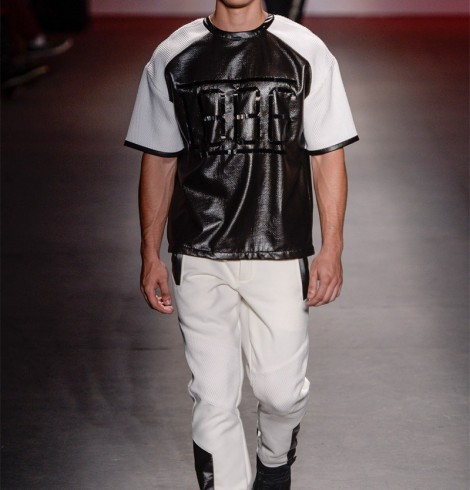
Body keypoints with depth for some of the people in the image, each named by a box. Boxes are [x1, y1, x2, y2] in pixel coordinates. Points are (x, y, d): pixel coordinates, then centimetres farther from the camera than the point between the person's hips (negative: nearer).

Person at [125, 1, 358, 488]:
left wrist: (331, 250, -3)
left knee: (281, 390, 6)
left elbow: (327, 157, 2)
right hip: (199, 259, 1)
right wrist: (150, 255, 6)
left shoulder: (306, 54, 0)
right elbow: (159, 161, 8)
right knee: (213, 397, 1)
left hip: (280, 255, 0)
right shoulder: (172, 58, 3)